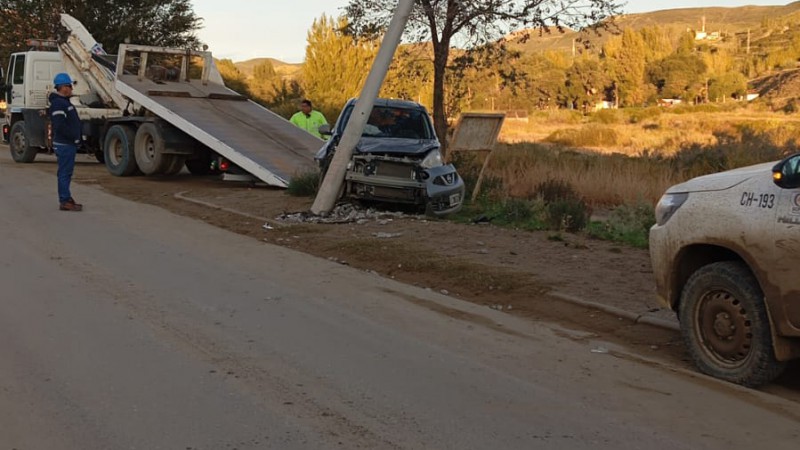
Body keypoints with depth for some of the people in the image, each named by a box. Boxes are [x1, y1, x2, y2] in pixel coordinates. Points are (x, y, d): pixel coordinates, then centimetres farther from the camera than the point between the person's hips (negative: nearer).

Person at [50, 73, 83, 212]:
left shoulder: (64, 102, 18)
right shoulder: (58, 103, -16)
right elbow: (60, 126, -24)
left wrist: (77, 137, 14)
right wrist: (74, 136, -18)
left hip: (69, 143, 10)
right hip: (64, 144, -10)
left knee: (66, 172, 15)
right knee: (65, 172, -7)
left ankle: (66, 198, 22)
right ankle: (65, 201, -4)